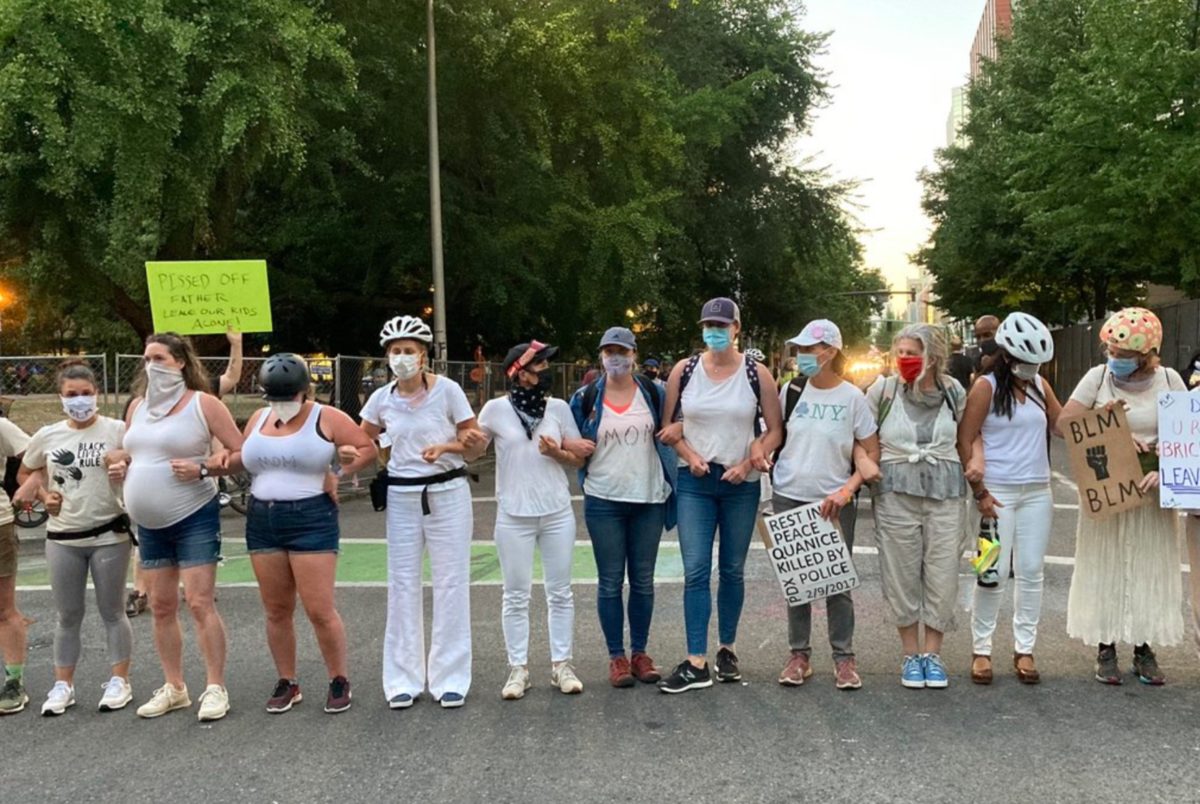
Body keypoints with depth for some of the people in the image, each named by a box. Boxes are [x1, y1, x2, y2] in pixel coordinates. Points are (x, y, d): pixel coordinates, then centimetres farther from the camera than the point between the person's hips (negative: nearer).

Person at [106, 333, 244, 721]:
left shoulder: (203, 403, -8)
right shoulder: (138, 405, 11)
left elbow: (240, 452, -8)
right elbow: (130, 451, 24)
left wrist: (203, 468, -22)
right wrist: (119, 464, 2)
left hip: (194, 518, -6)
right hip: (149, 524, 7)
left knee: (200, 604, -9)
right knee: (161, 607, 10)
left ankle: (215, 688, 0)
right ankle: (174, 688, 21)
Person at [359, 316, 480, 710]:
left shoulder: (447, 390, -8)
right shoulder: (381, 398, 2)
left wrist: (444, 446, -21)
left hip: (447, 493, -3)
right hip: (401, 497, 3)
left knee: (451, 583, 2)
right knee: (403, 585, 6)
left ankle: (450, 679, 11)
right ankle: (403, 679, 16)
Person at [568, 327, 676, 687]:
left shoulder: (653, 392, 5)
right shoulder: (585, 398, 2)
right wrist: (578, 449, -9)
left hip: (648, 498, 1)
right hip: (603, 500, -1)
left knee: (643, 580, 8)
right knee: (610, 581, 3)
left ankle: (640, 652, 20)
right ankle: (616, 656, 12)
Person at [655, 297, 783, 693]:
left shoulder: (757, 374, -1)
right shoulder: (684, 370, 2)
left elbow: (775, 430, 1)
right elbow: (668, 426, 8)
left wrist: (748, 463, -11)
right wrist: (689, 455, -8)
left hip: (741, 484, 0)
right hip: (695, 482, 0)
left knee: (733, 570, 10)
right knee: (695, 571, -7)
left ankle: (727, 649, 25)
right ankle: (697, 663, -7)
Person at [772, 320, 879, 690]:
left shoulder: (852, 397, -4)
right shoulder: (790, 391, 2)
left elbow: (872, 453, -2)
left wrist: (847, 490, -13)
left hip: (834, 503, -2)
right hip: (789, 498, 3)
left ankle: (844, 657, 12)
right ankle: (799, 654, 17)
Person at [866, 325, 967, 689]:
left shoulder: (954, 392, 3)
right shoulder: (882, 390, -1)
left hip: (945, 493, 1)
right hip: (896, 491, -1)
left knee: (943, 573, 2)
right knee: (902, 573, 5)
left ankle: (932, 652, 18)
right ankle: (910, 654, 19)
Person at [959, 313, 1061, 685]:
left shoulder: (1040, 386, 10)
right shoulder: (986, 388, -7)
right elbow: (964, 442, -10)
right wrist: (980, 492, -13)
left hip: (1037, 492, 5)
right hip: (997, 492, -5)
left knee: (1031, 573, 7)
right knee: (995, 573, -2)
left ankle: (1025, 649, 17)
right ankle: (981, 650, 11)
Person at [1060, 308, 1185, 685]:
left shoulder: (1169, 380, -3)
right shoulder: (1099, 377, -5)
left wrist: (1165, 471, -19)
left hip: (1152, 491, 1)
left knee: (1150, 568, 7)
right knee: (1105, 566, 3)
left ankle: (1144, 650, 19)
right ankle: (1106, 650, 13)